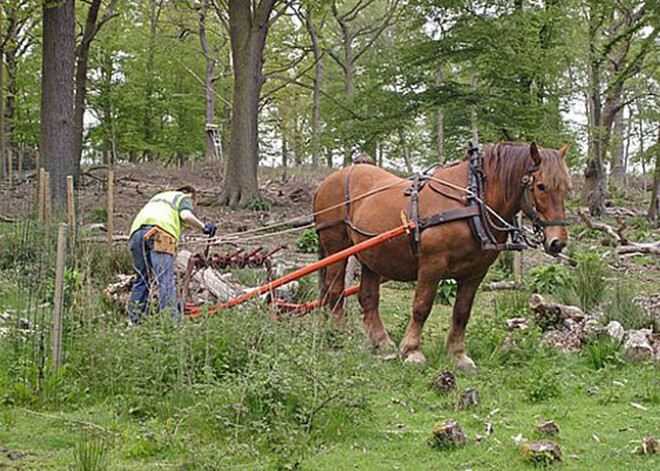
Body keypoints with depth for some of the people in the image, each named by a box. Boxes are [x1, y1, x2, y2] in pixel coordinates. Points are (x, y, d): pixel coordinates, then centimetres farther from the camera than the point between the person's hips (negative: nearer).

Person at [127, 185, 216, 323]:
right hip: (159, 234, -6)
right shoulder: (184, 198, 20)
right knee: (166, 280, -13)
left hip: (136, 232, 6)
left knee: (142, 279, 14)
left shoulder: (158, 197, 40)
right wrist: (204, 227, 9)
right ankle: (172, 320, -22)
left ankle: (133, 320, 11)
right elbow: (186, 215, 0)